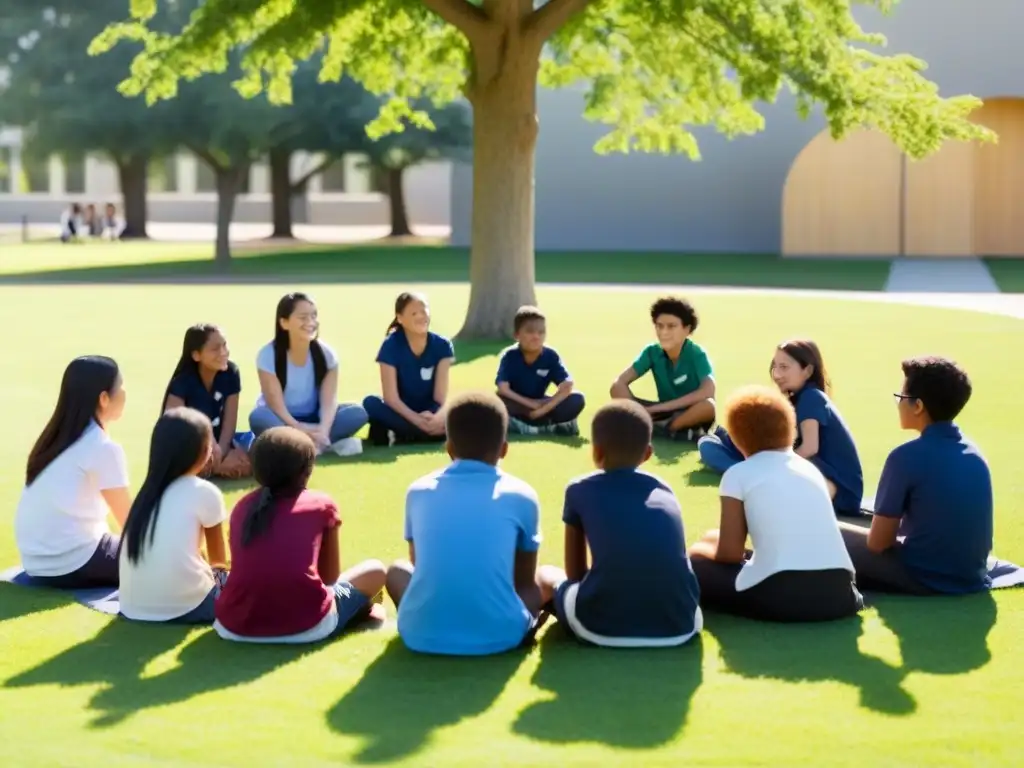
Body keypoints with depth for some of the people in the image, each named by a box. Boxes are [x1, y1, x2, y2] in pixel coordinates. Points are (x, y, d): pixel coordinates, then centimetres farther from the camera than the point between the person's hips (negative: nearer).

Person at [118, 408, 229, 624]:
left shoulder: (148, 489, 15)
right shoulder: (205, 492, -1)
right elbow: (218, 558, 15)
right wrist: (216, 571, 35)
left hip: (133, 607, 6)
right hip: (183, 607, -6)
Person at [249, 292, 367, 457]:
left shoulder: (325, 353, -7)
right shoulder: (268, 355, -15)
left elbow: (329, 401, -15)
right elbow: (276, 405, -20)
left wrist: (322, 430, -36)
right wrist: (302, 430, -36)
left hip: (313, 419, 3)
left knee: (357, 413, -21)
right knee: (259, 418, -37)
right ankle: (332, 443, -37)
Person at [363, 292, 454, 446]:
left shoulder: (441, 345, -8)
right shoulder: (391, 346, -14)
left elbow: (441, 395, -13)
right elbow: (391, 397, -18)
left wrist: (439, 417, -36)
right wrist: (417, 420, -32)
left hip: (430, 411, 1)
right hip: (402, 412, -1)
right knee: (371, 403, -32)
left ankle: (401, 434, -21)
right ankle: (430, 431, -31)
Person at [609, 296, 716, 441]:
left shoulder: (696, 353, -17)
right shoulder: (652, 351, -7)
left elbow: (708, 391, -32)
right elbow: (619, 383, -11)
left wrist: (661, 406, -30)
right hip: (665, 412, 4)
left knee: (709, 405, -39)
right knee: (617, 391, -17)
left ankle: (651, 428, -27)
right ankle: (678, 431, -26)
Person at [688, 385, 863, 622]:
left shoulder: (738, 475, 6)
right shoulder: (809, 468, 21)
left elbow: (730, 553, 4)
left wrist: (702, 548, 26)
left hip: (779, 596, -5)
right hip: (838, 594, 6)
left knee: (695, 563, 17)